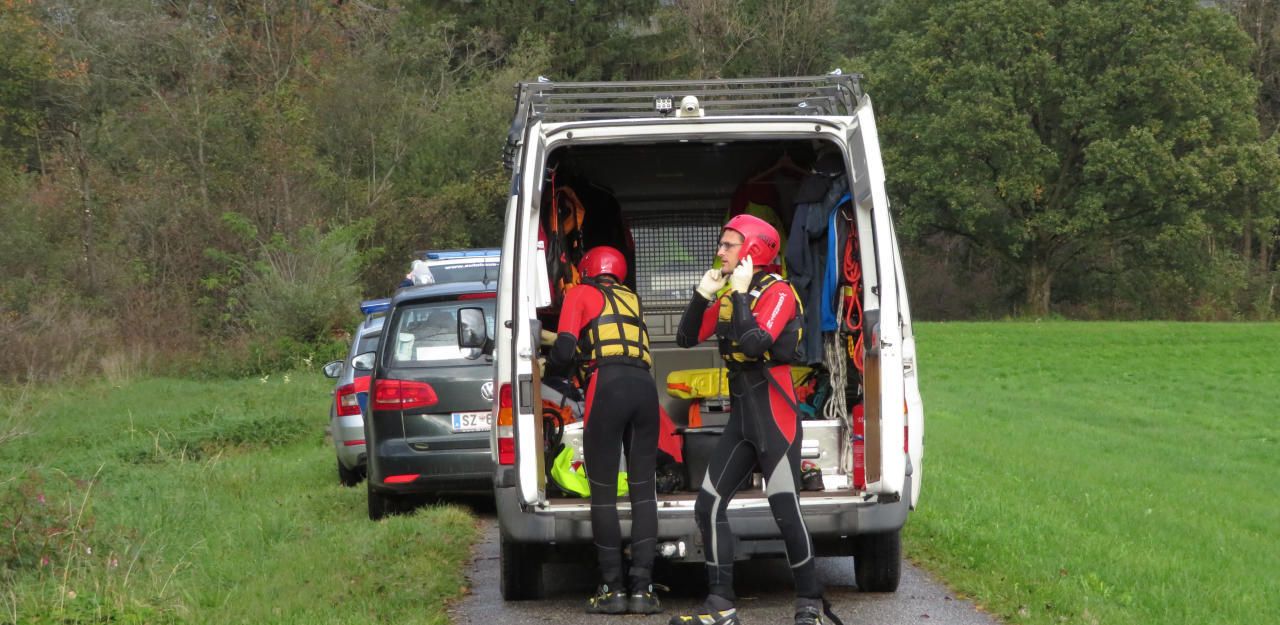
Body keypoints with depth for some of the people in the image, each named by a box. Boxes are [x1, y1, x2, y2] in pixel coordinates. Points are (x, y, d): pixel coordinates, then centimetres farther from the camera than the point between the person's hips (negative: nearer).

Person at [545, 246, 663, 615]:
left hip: (607, 385, -4)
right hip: (645, 387, 4)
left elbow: (564, 351, 4)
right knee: (643, 490, 7)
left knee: (603, 492, 4)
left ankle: (612, 589, 3)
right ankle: (642, 588, 0)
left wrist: (547, 365, 25)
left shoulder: (581, 294, 13)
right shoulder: (631, 299, 28)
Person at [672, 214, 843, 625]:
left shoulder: (776, 292, -11)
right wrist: (702, 294, -3)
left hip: (774, 412, -8)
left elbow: (754, 344, -26)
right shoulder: (728, 295, 13)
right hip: (741, 411, 8)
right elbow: (687, 338, 9)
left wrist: (740, 294, -20)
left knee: (786, 512, -9)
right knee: (708, 506, 4)